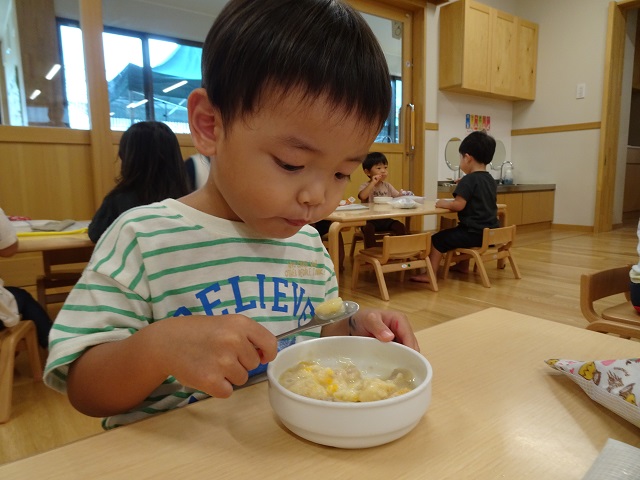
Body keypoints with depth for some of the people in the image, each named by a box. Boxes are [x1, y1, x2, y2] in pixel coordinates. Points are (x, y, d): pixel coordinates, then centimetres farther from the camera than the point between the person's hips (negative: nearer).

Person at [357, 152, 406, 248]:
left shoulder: (387, 186, 13)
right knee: (368, 228, -34)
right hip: (370, 220, -4)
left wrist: (402, 195, -15)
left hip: (385, 219, 4)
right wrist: (373, 183, -23)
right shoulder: (365, 186, -3)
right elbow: (362, 196, -26)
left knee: (400, 226, -20)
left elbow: (397, 196, 8)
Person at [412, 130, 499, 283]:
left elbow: (458, 205, -22)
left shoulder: (468, 180, -15)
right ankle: (463, 265, 42)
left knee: (438, 239, -5)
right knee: (460, 232, 35)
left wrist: (444, 203, -5)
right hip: (490, 232, 9)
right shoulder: (490, 180, 11)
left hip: (475, 233, -9)